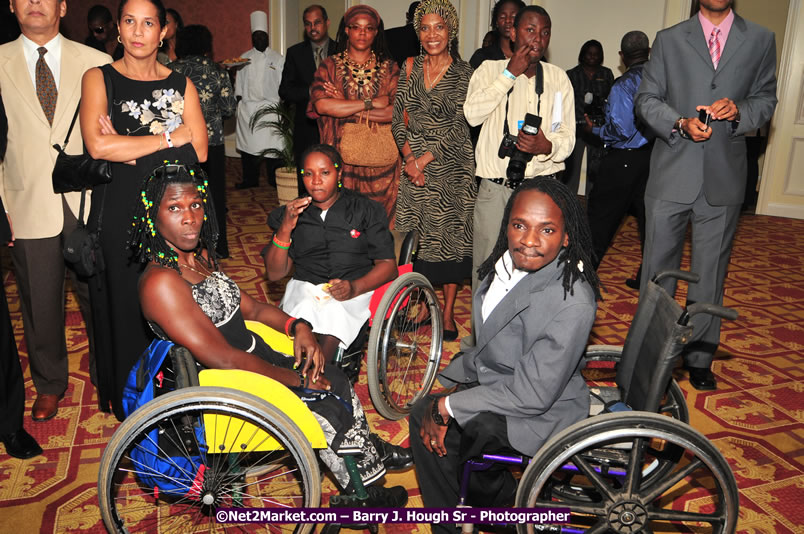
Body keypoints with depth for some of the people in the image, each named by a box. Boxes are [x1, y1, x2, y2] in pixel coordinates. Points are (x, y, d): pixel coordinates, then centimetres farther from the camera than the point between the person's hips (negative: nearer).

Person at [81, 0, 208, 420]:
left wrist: (127, 147, -9)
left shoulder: (181, 84, 10)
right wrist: (170, 138, -10)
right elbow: (98, 146, -12)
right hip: (119, 214, -1)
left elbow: (198, 152, -2)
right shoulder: (99, 79, 4)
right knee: (126, 306, 5)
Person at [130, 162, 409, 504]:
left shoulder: (201, 255, 5)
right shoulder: (160, 283, -23)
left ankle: (369, 486, 18)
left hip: (257, 357, 8)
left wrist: (296, 326, -5)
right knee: (329, 412, -8)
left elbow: (249, 308, 13)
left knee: (338, 381, 2)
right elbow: (223, 359, -26)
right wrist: (299, 380, -18)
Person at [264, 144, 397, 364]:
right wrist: (285, 228, -9)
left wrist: (355, 287, -17)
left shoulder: (367, 210, 9)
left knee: (333, 313, -34)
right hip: (304, 288, 2)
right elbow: (274, 274, 7)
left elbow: (388, 265, 2)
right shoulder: (292, 213, 14)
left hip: (357, 291, -1)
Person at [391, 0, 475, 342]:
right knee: (414, 235, 4)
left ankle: (448, 313, 14)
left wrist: (424, 159, -13)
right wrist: (410, 158, -9)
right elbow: (399, 119, 4)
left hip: (451, 165, -3)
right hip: (414, 163, 3)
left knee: (451, 235, 3)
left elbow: (459, 127, -10)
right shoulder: (410, 69, 7)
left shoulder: (464, 73, -4)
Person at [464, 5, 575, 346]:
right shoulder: (490, 70, 5)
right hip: (495, 188, -1)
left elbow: (567, 138, 5)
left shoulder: (559, 80, 8)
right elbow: (472, 114, -13)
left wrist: (546, 146, -18)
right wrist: (511, 73, -12)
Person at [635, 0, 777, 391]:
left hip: (723, 179, 1)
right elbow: (647, 99, 5)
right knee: (657, 270, 5)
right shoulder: (669, 39, 7)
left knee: (710, 275, 8)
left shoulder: (760, 41, 10)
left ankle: (699, 357, 21)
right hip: (671, 175, -1)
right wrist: (680, 123, -14)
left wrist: (739, 111, -10)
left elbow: (765, 100, 13)